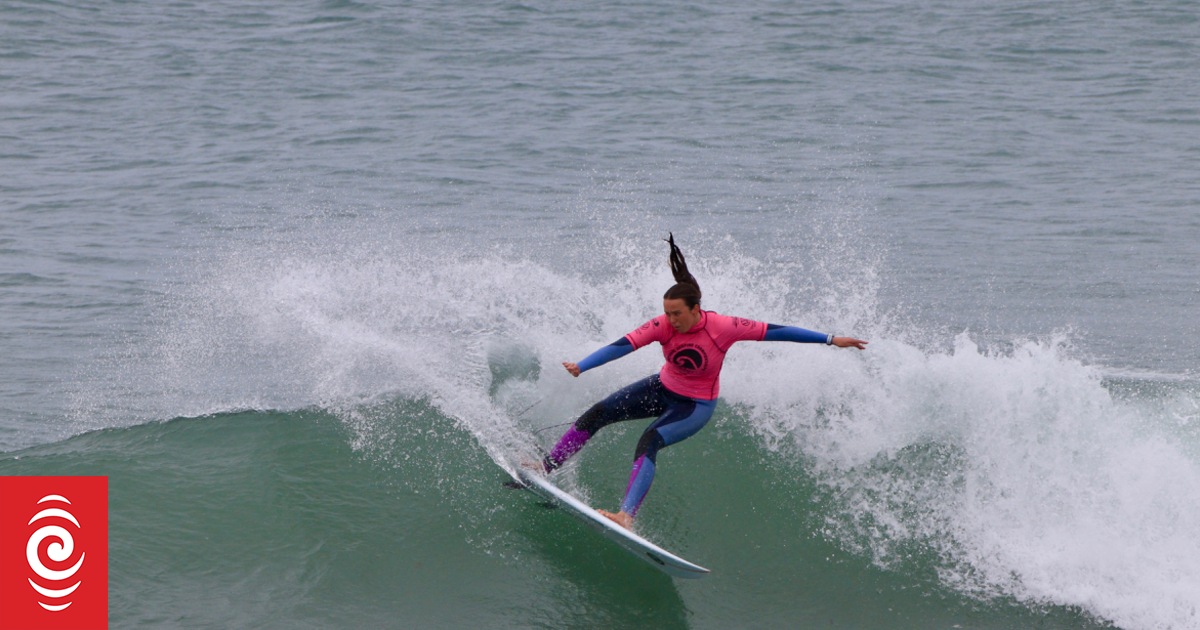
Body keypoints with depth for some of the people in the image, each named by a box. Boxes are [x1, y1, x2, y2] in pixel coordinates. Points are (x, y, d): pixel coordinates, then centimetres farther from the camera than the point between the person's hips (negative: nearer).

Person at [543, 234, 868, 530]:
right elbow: (622, 346, -28)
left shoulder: (723, 327, -28)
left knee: (648, 442, -29)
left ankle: (627, 515, -36)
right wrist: (580, 367, -41)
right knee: (597, 414, -5)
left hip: (696, 406, -4)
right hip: (662, 389, 4)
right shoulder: (662, 326, -21)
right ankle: (545, 467, 8)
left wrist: (830, 340, -20)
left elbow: (774, 331, -23)